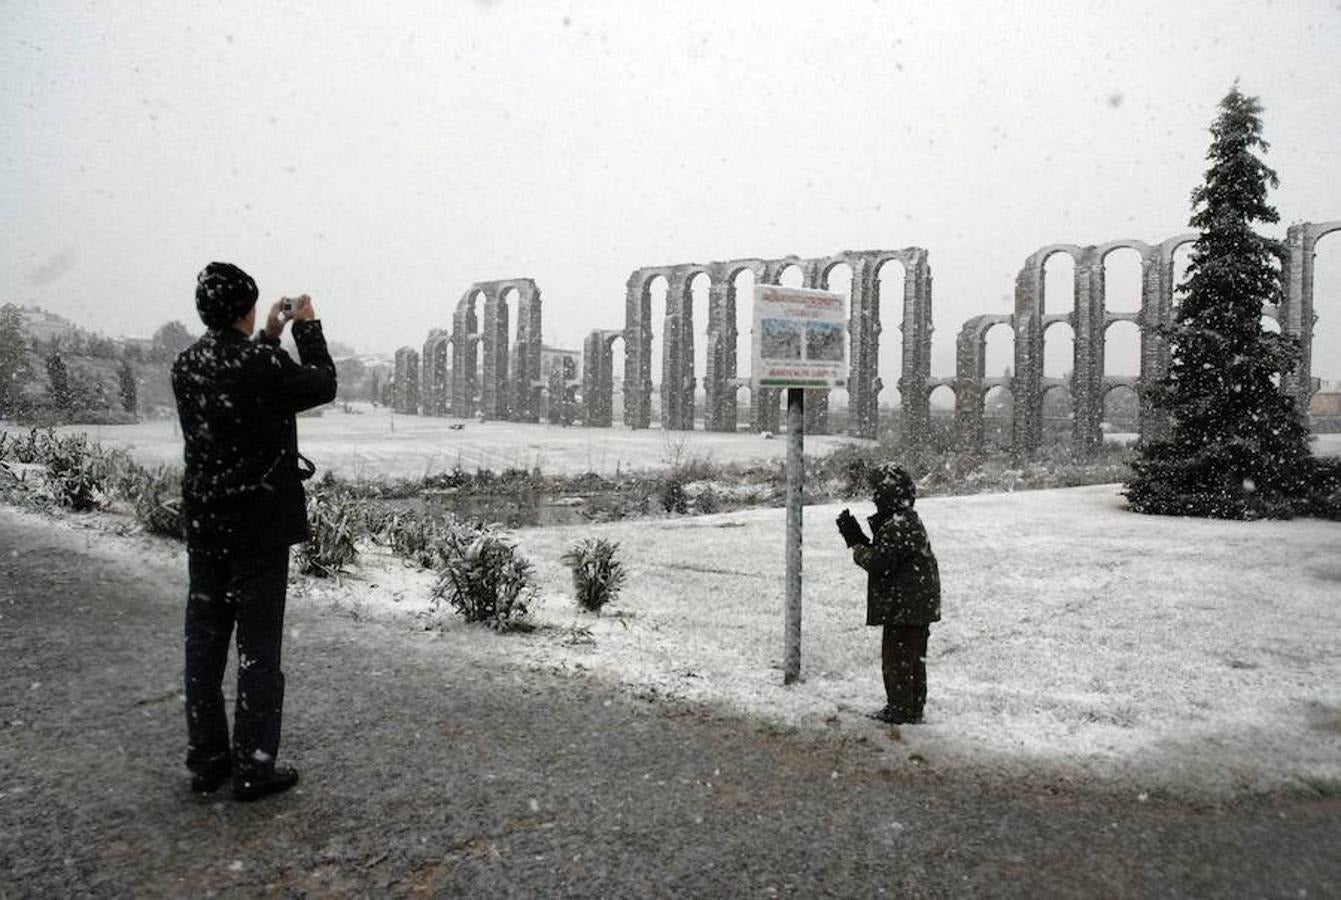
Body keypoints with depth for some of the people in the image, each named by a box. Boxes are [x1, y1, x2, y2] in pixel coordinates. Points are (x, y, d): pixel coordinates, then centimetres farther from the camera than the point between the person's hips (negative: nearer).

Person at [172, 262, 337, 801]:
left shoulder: (186, 365, 3)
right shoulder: (261, 362, -18)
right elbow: (322, 385, -2)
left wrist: (269, 337, 22)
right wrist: (307, 326, 9)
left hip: (203, 523, 7)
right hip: (259, 525, -7)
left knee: (204, 641, 13)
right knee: (258, 646, 2)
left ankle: (206, 760, 23)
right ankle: (253, 767, 8)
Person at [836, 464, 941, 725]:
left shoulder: (897, 525, -21)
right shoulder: (908, 520, 13)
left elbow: (876, 561, -21)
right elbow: (880, 554, 15)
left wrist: (855, 544, -5)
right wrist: (856, 535, 5)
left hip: (904, 607, -10)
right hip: (919, 606, 10)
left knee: (896, 657, 0)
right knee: (914, 658, 16)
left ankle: (899, 710, 8)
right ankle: (914, 708, 26)